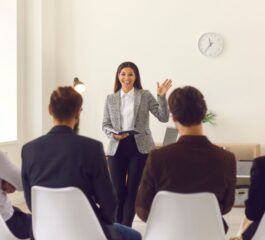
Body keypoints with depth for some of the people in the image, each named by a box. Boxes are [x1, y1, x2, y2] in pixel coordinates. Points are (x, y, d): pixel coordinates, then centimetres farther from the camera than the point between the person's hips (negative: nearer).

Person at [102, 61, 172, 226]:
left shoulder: (145, 95, 2)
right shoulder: (111, 98, 8)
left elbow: (163, 117, -3)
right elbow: (105, 124, 8)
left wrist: (162, 96, -16)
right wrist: (113, 134, -12)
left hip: (140, 147, -2)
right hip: (117, 148, 2)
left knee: (132, 189, 2)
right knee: (118, 189, 4)